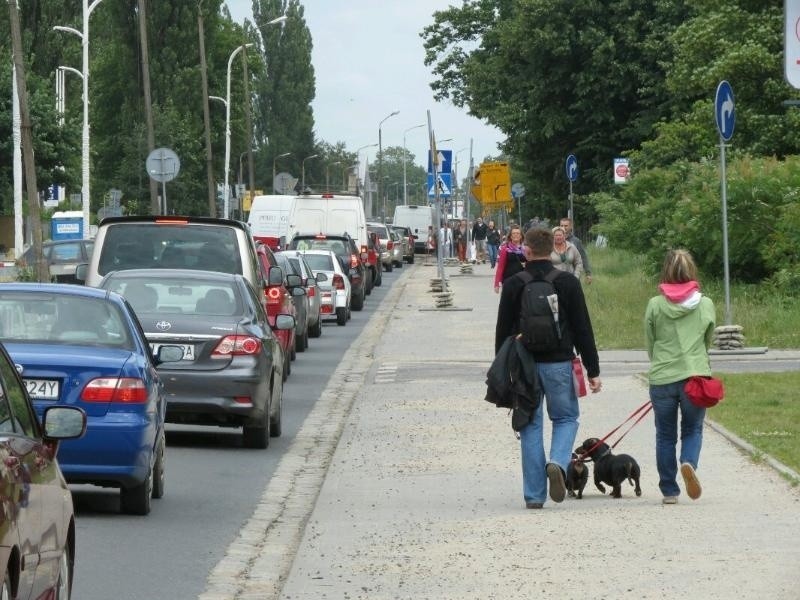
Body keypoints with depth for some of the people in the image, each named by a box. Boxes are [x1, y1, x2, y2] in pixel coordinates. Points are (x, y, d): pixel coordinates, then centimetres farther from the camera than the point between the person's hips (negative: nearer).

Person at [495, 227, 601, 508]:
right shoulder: (568, 283, -2)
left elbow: (503, 331, 2)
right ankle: (558, 463, -14)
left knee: (530, 425, 8)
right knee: (566, 417, 16)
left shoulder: (513, 286, -2)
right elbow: (583, 330, -1)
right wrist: (592, 371, 3)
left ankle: (534, 494, 6)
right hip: (558, 363, -1)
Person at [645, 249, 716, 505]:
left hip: (662, 378, 0)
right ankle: (689, 463, -16)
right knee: (693, 429, 14)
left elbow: (649, 346, 7)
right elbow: (708, 341, 11)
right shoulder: (705, 304, -1)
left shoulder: (655, 305, -3)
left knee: (665, 435, 12)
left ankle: (669, 490, 13)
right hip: (696, 375, 0)